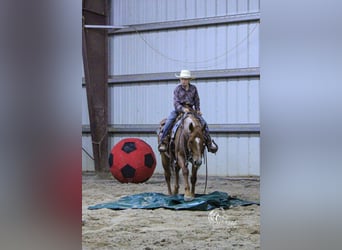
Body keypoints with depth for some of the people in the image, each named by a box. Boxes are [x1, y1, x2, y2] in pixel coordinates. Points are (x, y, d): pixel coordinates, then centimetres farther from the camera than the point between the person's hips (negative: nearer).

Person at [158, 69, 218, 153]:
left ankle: (209, 141, 4)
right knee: (169, 121, -27)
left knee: (203, 123, -11)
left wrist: (198, 110, 4)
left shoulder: (193, 88, 7)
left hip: (190, 109, 2)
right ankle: (163, 141, -21)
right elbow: (176, 102, -9)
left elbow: (197, 100, 17)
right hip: (179, 109, -2)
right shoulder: (178, 89, -2)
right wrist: (183, 109, -26)